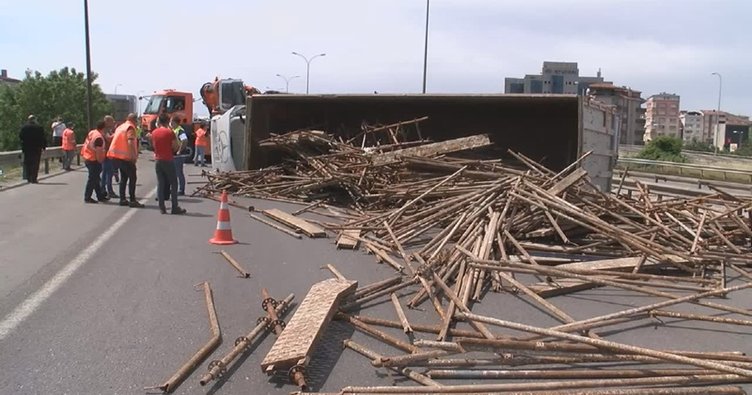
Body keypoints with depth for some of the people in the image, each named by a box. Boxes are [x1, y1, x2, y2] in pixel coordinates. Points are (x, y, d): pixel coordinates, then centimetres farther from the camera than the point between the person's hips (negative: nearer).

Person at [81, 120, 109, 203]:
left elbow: (86, 144, 17)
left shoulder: (91, 132, 7)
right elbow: (98, 151, -22)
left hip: (87, 158, 10)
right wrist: (100, 161, -10)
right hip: (94, 160, -10)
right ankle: (87, 197, 4)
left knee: (95, 178, 16)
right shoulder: (99, 137, -22)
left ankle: (100, 196, 24)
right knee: (92, 179, -1)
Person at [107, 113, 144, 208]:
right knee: (132, 178, -3)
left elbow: (116, 139, 21)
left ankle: (122, 199, 17)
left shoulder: (120, 127, 17)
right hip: (126, 157, -9)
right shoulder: (130, 128, -10)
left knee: (124, 177, 17)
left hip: (116, 156, 9)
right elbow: (130, 142, -23)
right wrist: (134, 156, -24)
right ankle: (132, 200, -6)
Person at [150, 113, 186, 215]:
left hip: (158, 160, 5)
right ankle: (175, 207, 1)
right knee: (173, 184, 2)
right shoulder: (170, 133, -10)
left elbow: (153, 146, 13)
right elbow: (175, 147, -8)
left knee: (160, 183, 7)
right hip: (168, 160, -5)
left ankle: (162, 207, 5)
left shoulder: (154, 133, 6)